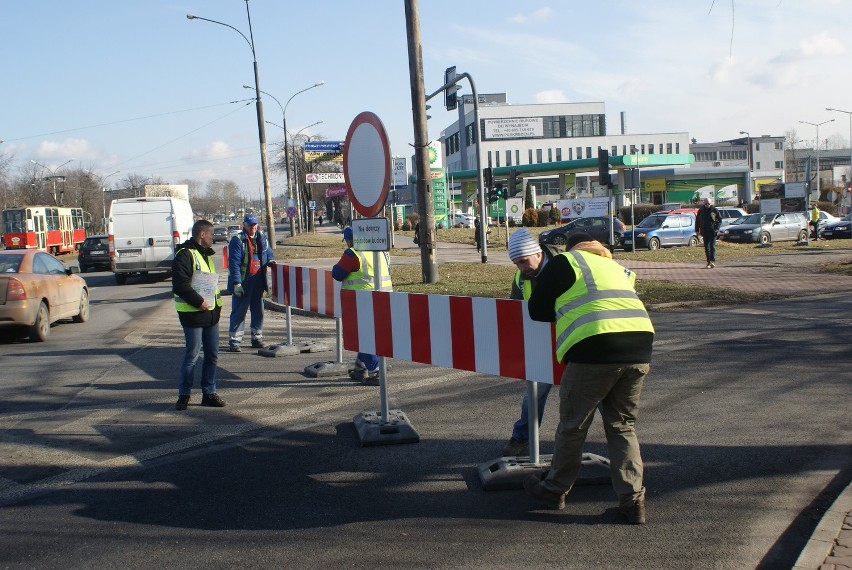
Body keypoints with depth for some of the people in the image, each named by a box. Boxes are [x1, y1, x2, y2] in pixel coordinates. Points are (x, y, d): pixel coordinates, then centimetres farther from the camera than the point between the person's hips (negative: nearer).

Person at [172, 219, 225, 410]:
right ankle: (183, 395, 9)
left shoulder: (206, 255, 18)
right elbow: (180, 285, -20)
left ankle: (209, 392, 20)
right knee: (192, 356, -3)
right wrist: (199, 302, -21)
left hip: (211, 313, 9)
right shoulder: (184, 255, -13)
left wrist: (217, 301, 13)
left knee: (212, 355, 11)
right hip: (193, 315, -9)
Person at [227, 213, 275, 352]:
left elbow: (268, 252, 24)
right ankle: (234, 342, 1)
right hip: (243, 282, -6)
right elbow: (234, 262, -14)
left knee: (258, 311, 13)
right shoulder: (237, 240, -9)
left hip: (258, 281, 6)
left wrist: (271, 260, 0)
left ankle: (257, 338, 24)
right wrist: (236, 283, -20)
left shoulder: (262, 238, 10)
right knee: (239, 312, -3)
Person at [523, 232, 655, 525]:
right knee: (623, 427, 17)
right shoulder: (615, 267, 27)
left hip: (595, 349, -5)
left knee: (573, 425, 11)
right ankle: (632, 500, 14)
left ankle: (554, 490, 27)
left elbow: (537, 310, 13)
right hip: (639, 349, 5)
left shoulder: (564, 262, 10)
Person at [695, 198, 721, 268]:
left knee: (712, 246, -11)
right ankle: (709, 262, 11)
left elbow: (720, 219, 5)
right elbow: (697, 221, 12)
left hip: (712, 231, -3)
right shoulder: (701, 210, 4)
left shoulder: (714, 210, -2)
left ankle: (712, 261, -17)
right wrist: (697, 230, 7)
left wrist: (716, 228, -7)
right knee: (706, 247, 6)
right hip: (704, 232, 3)